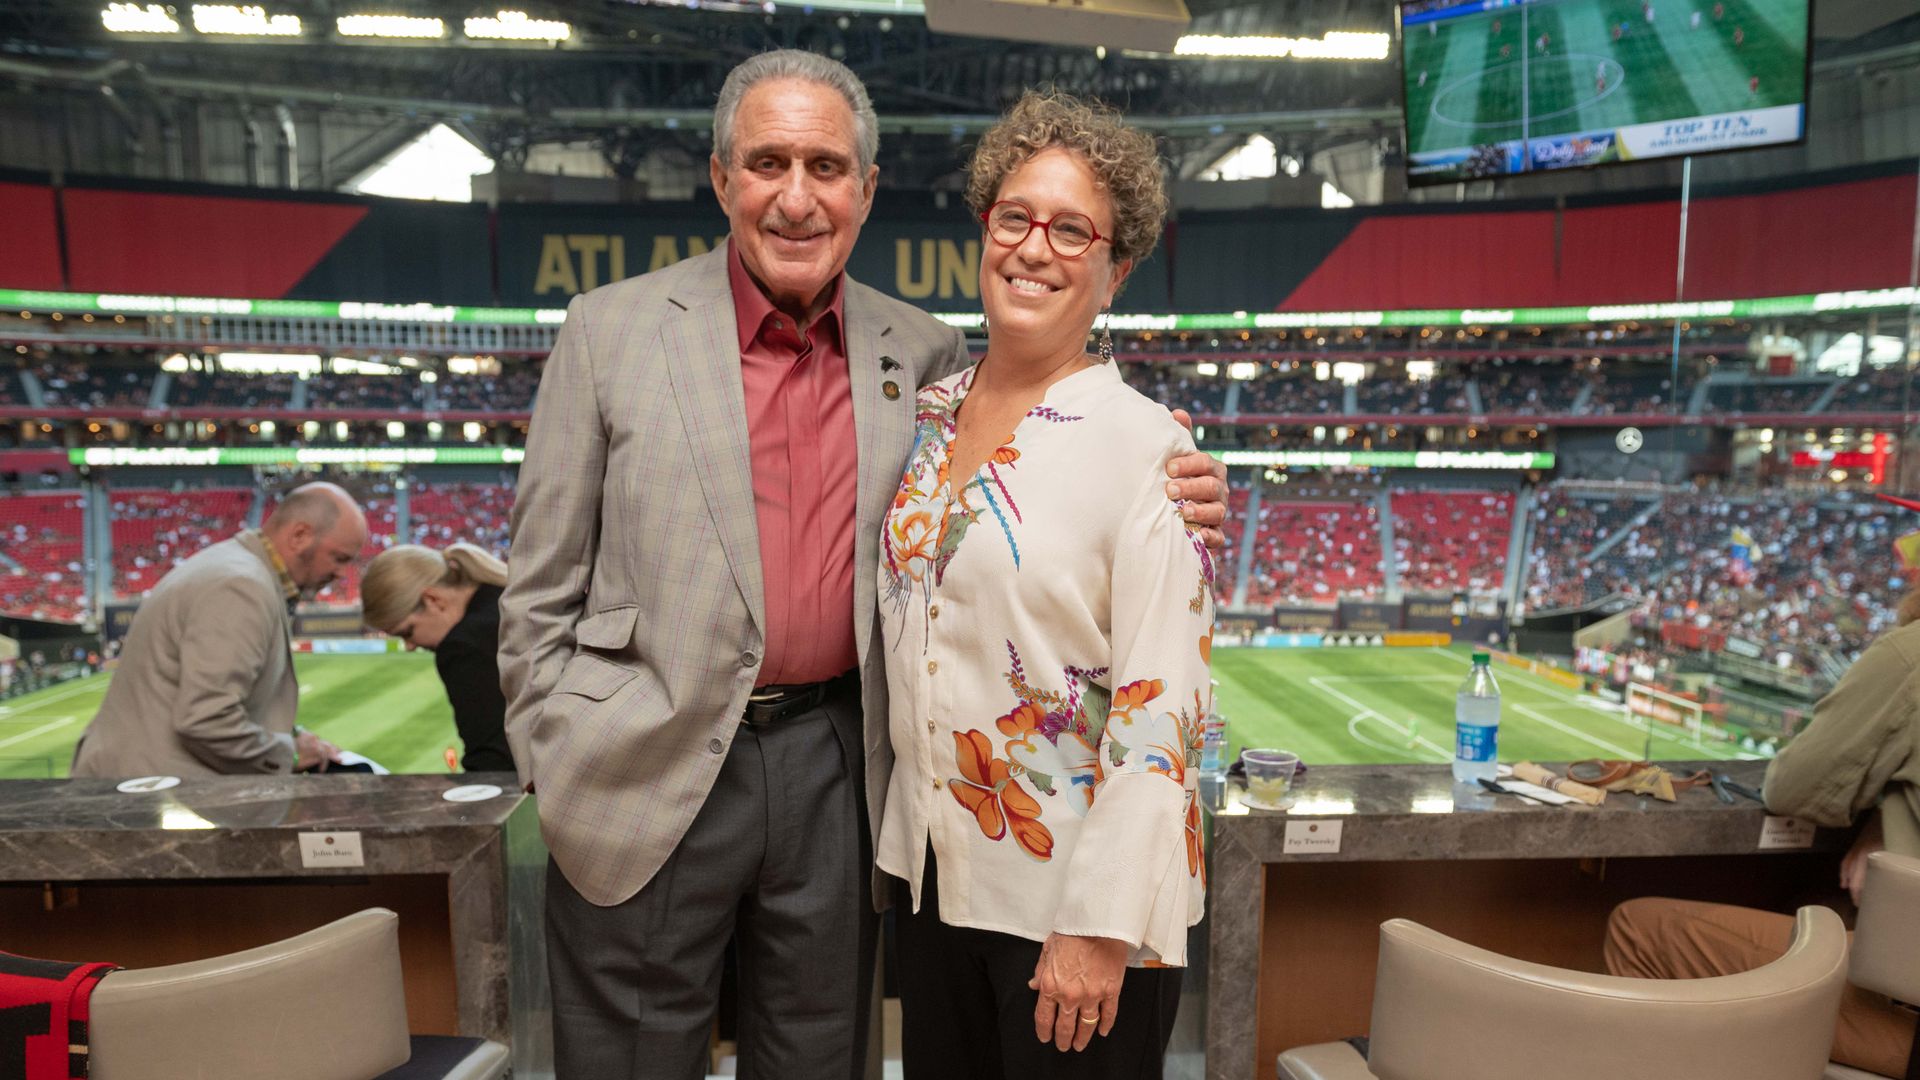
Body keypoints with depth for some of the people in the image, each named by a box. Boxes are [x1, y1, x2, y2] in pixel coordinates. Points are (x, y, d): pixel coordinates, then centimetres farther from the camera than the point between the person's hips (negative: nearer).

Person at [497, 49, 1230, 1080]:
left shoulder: (924, 353, 3)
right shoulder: (612, 328, -2)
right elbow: (542, 587, 1)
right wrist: (558, 764, -2)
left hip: (835, 769, 2)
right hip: (648, 775, -1)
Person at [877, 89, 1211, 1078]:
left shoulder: (1144, 444, -14)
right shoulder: (930, 414, 4)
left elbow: (1161, 710, -17)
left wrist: (1101, 926, -19)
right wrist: (907, 843, 12)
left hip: (1072, 892, -5)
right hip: (932, 872, 6)